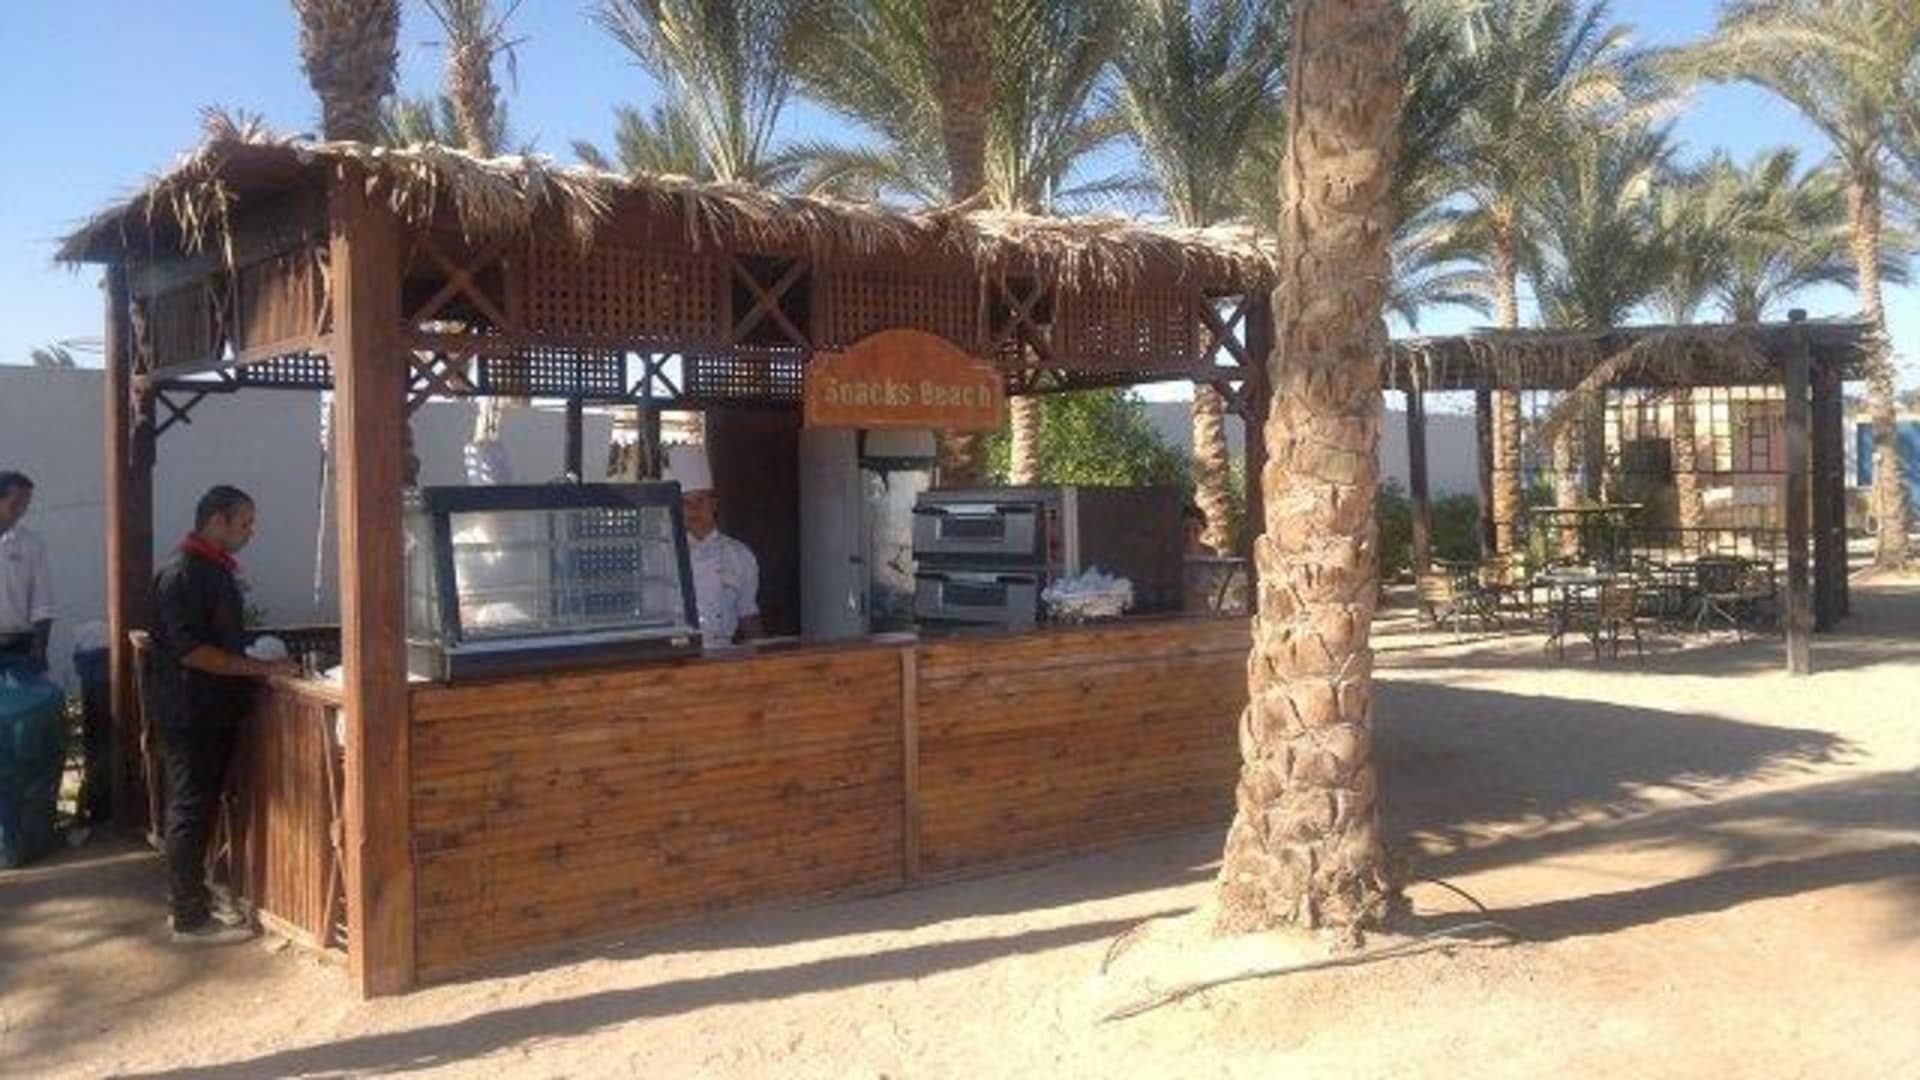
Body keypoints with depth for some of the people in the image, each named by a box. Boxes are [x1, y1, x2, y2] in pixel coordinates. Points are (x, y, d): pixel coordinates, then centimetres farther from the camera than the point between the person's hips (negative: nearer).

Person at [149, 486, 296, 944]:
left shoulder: (216, 570, 13)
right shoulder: (181, 574, -17)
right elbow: (191, 650, -24)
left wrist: (261, 660, 12)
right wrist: (260, 668, -22)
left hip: (215, 712, 10)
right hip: (189, 714, -10)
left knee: (199, 808, 16)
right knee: (191, 811, -4)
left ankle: (189, 898, 27)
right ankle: (191, 920, 1)